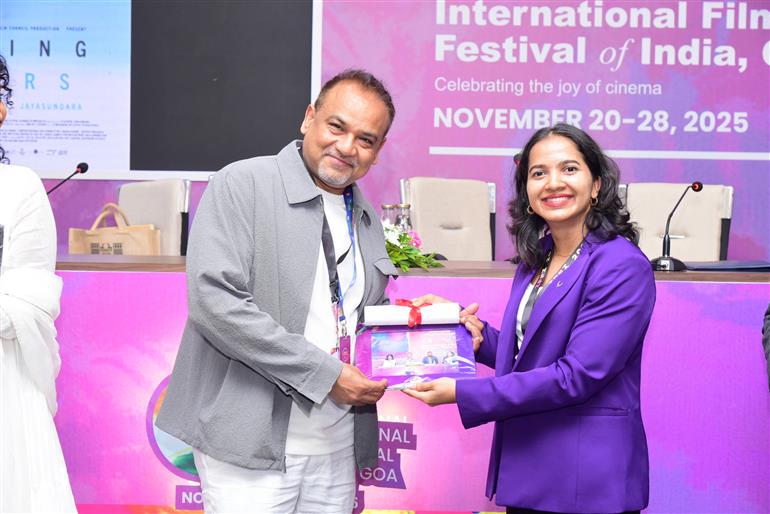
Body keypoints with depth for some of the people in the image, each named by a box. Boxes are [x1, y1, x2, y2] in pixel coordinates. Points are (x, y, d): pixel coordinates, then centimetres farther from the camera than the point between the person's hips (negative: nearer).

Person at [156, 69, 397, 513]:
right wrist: (324, 373, -18)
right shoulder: (242, 186, -7)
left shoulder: (367, 218, 13)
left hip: (337, 447, 6)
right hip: (253, 443, -6)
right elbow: (214, 300, -19)